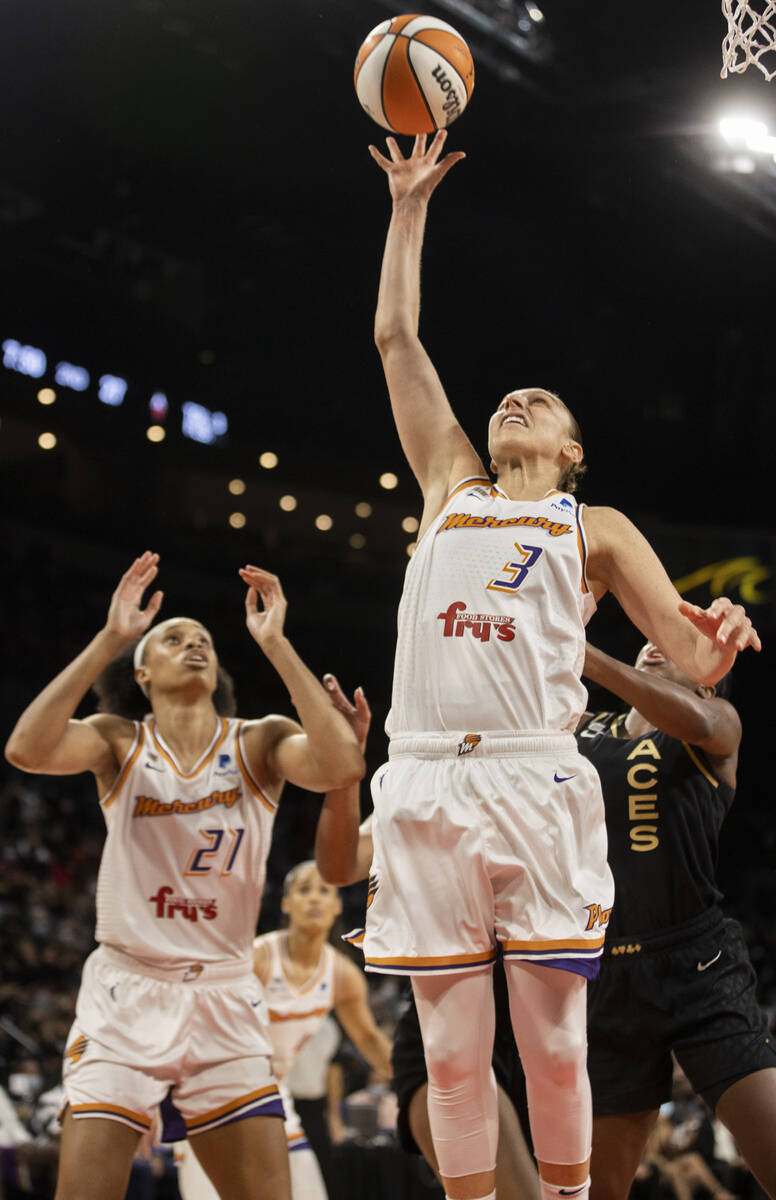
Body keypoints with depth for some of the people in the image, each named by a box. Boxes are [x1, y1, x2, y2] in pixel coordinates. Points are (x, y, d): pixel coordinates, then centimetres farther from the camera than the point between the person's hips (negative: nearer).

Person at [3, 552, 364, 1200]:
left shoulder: (259, 743, 2)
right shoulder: (120, 741, 2)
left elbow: (341, 764, -20)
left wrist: (274, 643, -18)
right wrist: (110, 638, -19)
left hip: (225, 998, 1)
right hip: (126, 989, -1)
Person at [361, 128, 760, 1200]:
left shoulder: (596, 528, 17)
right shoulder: (451, 491, 22)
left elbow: (688, 652, 8)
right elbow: (396, 337, 23)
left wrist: (715, 645, -16)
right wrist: (409, 208, 23)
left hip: (537, 780, -2)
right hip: (425, 781, 2)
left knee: (554, 1047, -2)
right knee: (454, 1057, 1)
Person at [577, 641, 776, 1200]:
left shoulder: (720, 720, 3)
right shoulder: (585, 731, 16)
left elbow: (695, 722, -20)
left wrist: (584, 655, -24)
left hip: (701, 972, -4)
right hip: (610, 980, 4)